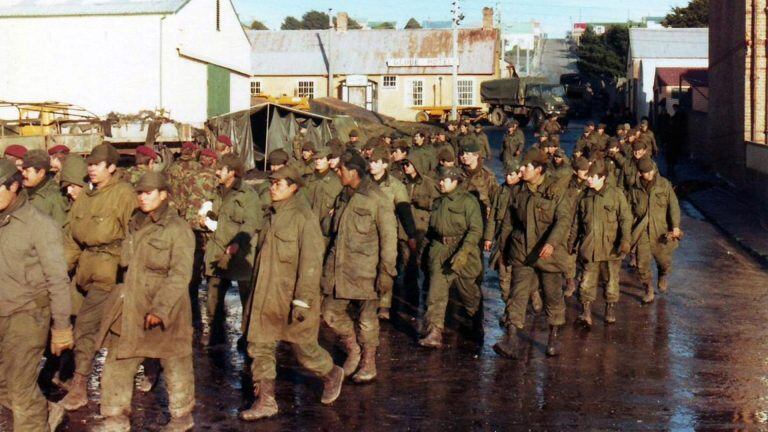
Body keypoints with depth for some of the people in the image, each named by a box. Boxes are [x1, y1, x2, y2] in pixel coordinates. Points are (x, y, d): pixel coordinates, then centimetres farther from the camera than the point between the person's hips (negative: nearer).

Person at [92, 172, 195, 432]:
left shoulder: (178, 229, -11)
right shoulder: (135, 225, 12)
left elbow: (180, 275, -17)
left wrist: (160, 308, -25)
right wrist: (124, 299, 15)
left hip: (167, 310, -6)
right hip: (131, 309, 7)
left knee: (175, 364, 7)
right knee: (117, 363, 5)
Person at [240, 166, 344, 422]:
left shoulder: (303, 218, -15)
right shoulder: (272, 216, 10)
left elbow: (311, 262, -18)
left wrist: (302, 301, -21)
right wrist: (255, 293, 21)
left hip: (292, 298, -7)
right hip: (266, 299, 7)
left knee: (304, 348, 6)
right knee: (259, 347, 4)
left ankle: (332, 374, 34)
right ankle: (265, 401, 12)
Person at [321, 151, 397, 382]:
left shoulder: (377, 200, -12)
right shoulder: (343, 196, 11)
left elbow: (389, 238, -13)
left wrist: (386, 271, -16)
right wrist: (329, 262, 22)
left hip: (365, 270, -7)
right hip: (338, 268, 7)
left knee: (367, 319, 4)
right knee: (331, 313, 7)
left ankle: (369, 364, 19)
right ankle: (352, 350, 28)